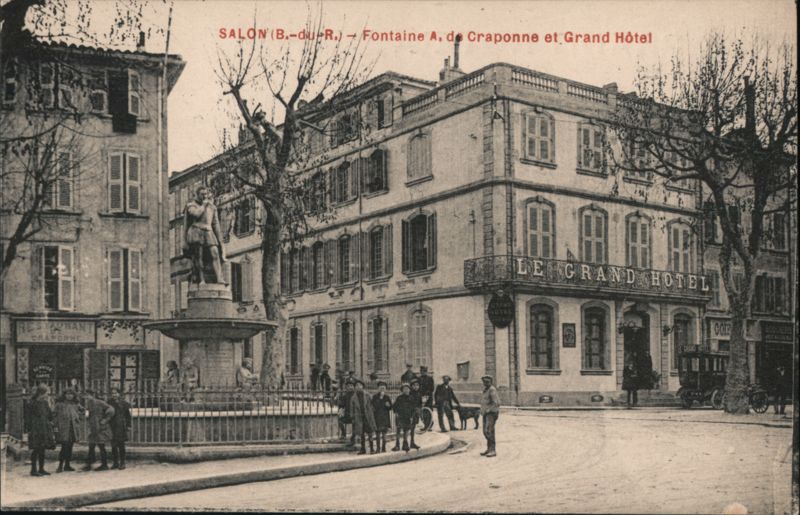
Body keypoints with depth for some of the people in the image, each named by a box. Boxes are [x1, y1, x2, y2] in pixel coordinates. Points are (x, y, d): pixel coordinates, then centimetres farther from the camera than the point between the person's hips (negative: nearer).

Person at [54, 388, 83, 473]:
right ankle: (60, 465, -7)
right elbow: (56, 415, -2)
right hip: (63, 428, -5)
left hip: (73, 428, 5)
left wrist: (79, 419, 17)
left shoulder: (75, 405, 12)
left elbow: (82, 411, 28)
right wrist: (56, 426, -9)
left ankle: (67, 465, 15)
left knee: (70, 447, 8)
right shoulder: (60, 404, 0)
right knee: (64, 446, -12)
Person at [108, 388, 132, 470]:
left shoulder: (124, 403, 0)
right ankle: (115, 462, 13)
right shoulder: (110, 403, 10)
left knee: (121, 445, -2)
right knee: (113, 445, 5)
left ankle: (122, 463, 4)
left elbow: (128, 415, 2)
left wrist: (128, 425, -2)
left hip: (121, 426, -3)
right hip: (112, 426, 4)